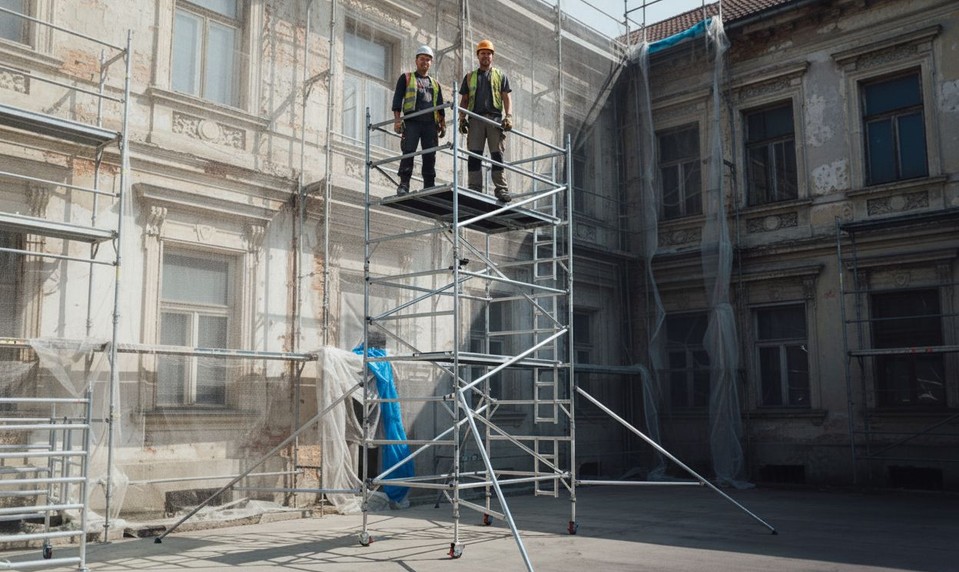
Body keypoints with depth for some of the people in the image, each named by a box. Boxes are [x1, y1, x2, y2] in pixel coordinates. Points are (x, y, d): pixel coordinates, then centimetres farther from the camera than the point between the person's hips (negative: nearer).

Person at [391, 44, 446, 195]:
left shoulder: (435, 84, 25)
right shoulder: (406, 78, 14)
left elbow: (440, 106, 23)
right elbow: (397, 98, 5)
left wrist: (443, 125, 10)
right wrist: (397, 119, -8)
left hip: (430, 123, 3)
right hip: (411, 122, -3)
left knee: (430, 156, -3)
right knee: (408, 152, -14)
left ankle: (429, 186, -1)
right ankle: (404, 184, -15)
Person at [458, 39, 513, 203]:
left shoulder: (500, 75, 16)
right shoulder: (470, 76, 20)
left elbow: (507, 98, 8)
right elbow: (464, 100, 17)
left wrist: (509, 116, -7)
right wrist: (462, 119, 3)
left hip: (495, 118, -1)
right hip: (476, 118, 1)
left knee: (497, 154, -6)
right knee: (474, 155, -7)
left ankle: (501, 189, -9)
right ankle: (474, 189, -7)